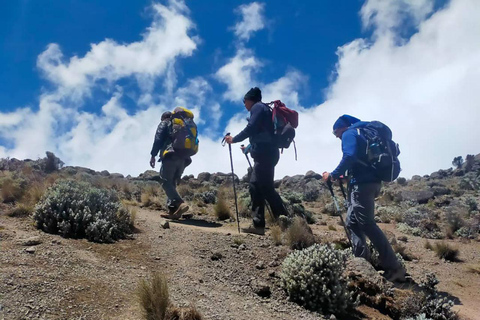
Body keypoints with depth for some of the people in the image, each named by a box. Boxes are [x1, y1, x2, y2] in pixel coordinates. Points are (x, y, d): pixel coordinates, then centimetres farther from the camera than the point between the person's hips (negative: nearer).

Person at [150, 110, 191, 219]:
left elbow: (158, 139, 1)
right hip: (183, 158, 6)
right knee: (172, 183, 10)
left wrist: (153, 155, -1)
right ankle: (173, 210, -6)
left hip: (170, 155, -6)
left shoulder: (164, 123, 16)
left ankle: (180, 204, -33)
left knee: (166, 182, -11)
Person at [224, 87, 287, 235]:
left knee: (266, 187, -13)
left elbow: (251, 129, -14)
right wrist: (249, 147, 41)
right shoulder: (264, 109, 26)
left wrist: (234, 139, -3)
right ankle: (258, 224, 2)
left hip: (265, 153, -10)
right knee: (255, 186, 6)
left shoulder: (257, 107, -2)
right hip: (267, 153, 10)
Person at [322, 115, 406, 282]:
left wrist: (333, 175, -12)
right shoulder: (360, 133, 26)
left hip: (363, 183, -10)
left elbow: (349, 157, -21)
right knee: (352, 222, 14)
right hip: (370, 181, 10)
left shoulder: (349, 134, -3)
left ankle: (393, 268, -12)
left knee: (367, 224, -11)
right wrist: (343, 175, 23)